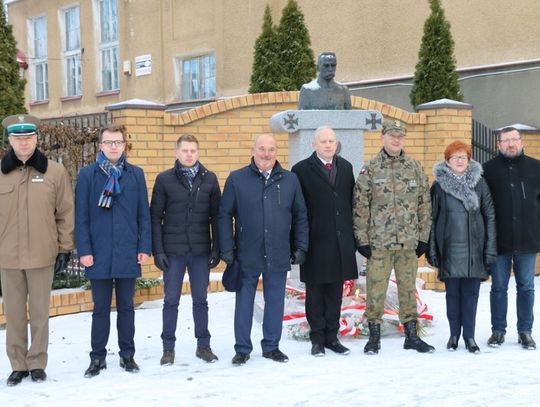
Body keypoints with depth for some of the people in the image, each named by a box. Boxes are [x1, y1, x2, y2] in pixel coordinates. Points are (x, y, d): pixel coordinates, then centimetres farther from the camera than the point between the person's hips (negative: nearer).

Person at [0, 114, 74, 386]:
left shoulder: (55, 172, -1)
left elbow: (66, 213, 1)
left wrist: (65, 248, -1)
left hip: (42, 255, -1)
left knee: (39, 312, 8)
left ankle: (37, 364, 19)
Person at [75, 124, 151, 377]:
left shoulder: (136, 174, 6)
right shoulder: (87, 174, 1)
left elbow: (144, 214, 5)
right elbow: (81, 216, -1)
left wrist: (145, 247, -1)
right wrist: (84, 250, -7)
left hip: (128, 253, 1)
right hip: (99, 254, -1)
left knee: (126, 306, 11)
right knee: (101, 308, 8)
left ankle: (127, 354, 22)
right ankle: (97, 357, 18)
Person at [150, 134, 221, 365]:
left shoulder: (209, 179, 4)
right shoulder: (164, 179, 0)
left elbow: (216, 216, 5)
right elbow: (155, 217, -1)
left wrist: (216, 248, 0)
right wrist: (157, 251, -6)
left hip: (201, 251, 1)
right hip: (173, 251, -1)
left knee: (200, 300, 9)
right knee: (171, 300, 5)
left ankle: (203, 345, 20)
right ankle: (168, 348, 14)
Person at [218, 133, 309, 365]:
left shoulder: (290, 180, 5)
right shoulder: (237, 179, -1)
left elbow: (300, 216, 9)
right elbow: (225, 215, 0)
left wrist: (300, 247, 4)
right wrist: (227, 248, -5)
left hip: (278, 256, 2)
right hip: (247, 255, -2)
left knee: (275, 301, 10)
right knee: (244, 302, 7)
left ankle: (272, 346, 24)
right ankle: (242, 349, 18)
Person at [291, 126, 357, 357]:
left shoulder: (346, 167, 11)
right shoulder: (302, 170, -4)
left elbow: (351, 201, 11)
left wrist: (353, 236, 6)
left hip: (341, 242, 4)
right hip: (316, 242, -4)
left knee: (335, 291, 10)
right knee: (315, 292, 5)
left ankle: (332, 336, 20)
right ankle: (317, 338, 15)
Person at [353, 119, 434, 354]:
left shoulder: (415, 168, 7)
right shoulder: (370, 170, -1)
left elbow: (424, 204, 8)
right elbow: (360, 207, -3)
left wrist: (423, 237, 4)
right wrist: (362, 240, -6)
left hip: (408, 242, 3)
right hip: (378, 242, -2)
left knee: (408, 288, 10)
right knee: (376, 289, 1)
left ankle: (411, 335, 21)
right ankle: (374, 337, 13)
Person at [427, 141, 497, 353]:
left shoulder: (479, 183, 4)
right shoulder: (439, 185, 3)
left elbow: (489, 216, 3)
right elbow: (431, 218, 4)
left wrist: (490, 248, -2)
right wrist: (432, 250, -1)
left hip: (474, 248, 0)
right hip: (449, 249, 0)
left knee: (471, 292, 4)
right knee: (452, 292, 6)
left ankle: (469, 336, 13)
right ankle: (454, 334, 18)